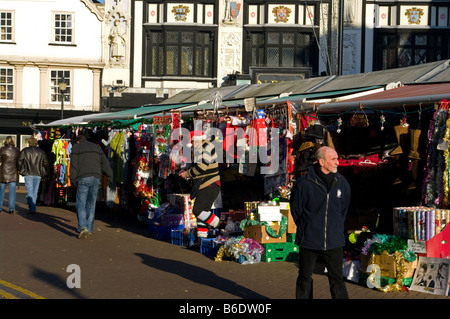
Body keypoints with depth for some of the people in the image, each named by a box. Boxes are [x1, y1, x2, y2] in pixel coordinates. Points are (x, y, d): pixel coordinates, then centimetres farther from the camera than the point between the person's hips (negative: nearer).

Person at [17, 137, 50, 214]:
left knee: (29, 192, -4)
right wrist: (45, 173, 20)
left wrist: (21, 171, 13)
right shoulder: (41, 152, 7)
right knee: (35, 191, 11)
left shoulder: (24, 151, 1)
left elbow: (19, 162, 0)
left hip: (28, 174, -2)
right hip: (38, 174, 2)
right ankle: (32, 207, 16)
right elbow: (46, 163, 8)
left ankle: (32, 208, -15)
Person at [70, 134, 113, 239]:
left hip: (83, 179, -4)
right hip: (96, 178, 4)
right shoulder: (96, 147, 18)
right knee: (91, 204, 12)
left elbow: (74, 165, -3)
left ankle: (83, 228, -21)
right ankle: (89, 229, 15)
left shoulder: (76, 147, 5)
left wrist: (73, 179, 1)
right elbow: (105, 163, 14)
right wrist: (110, 176, 16)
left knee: (80, 204, -3)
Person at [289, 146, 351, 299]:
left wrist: (336, 228, 12)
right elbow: (296, 209, 0)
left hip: (334, 242, 3)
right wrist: (305, 229, 5)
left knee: (337, 279, 9)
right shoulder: (304, 184, -13)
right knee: (305, 279, 11)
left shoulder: (342, 183, 0)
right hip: (309, 241, -3)